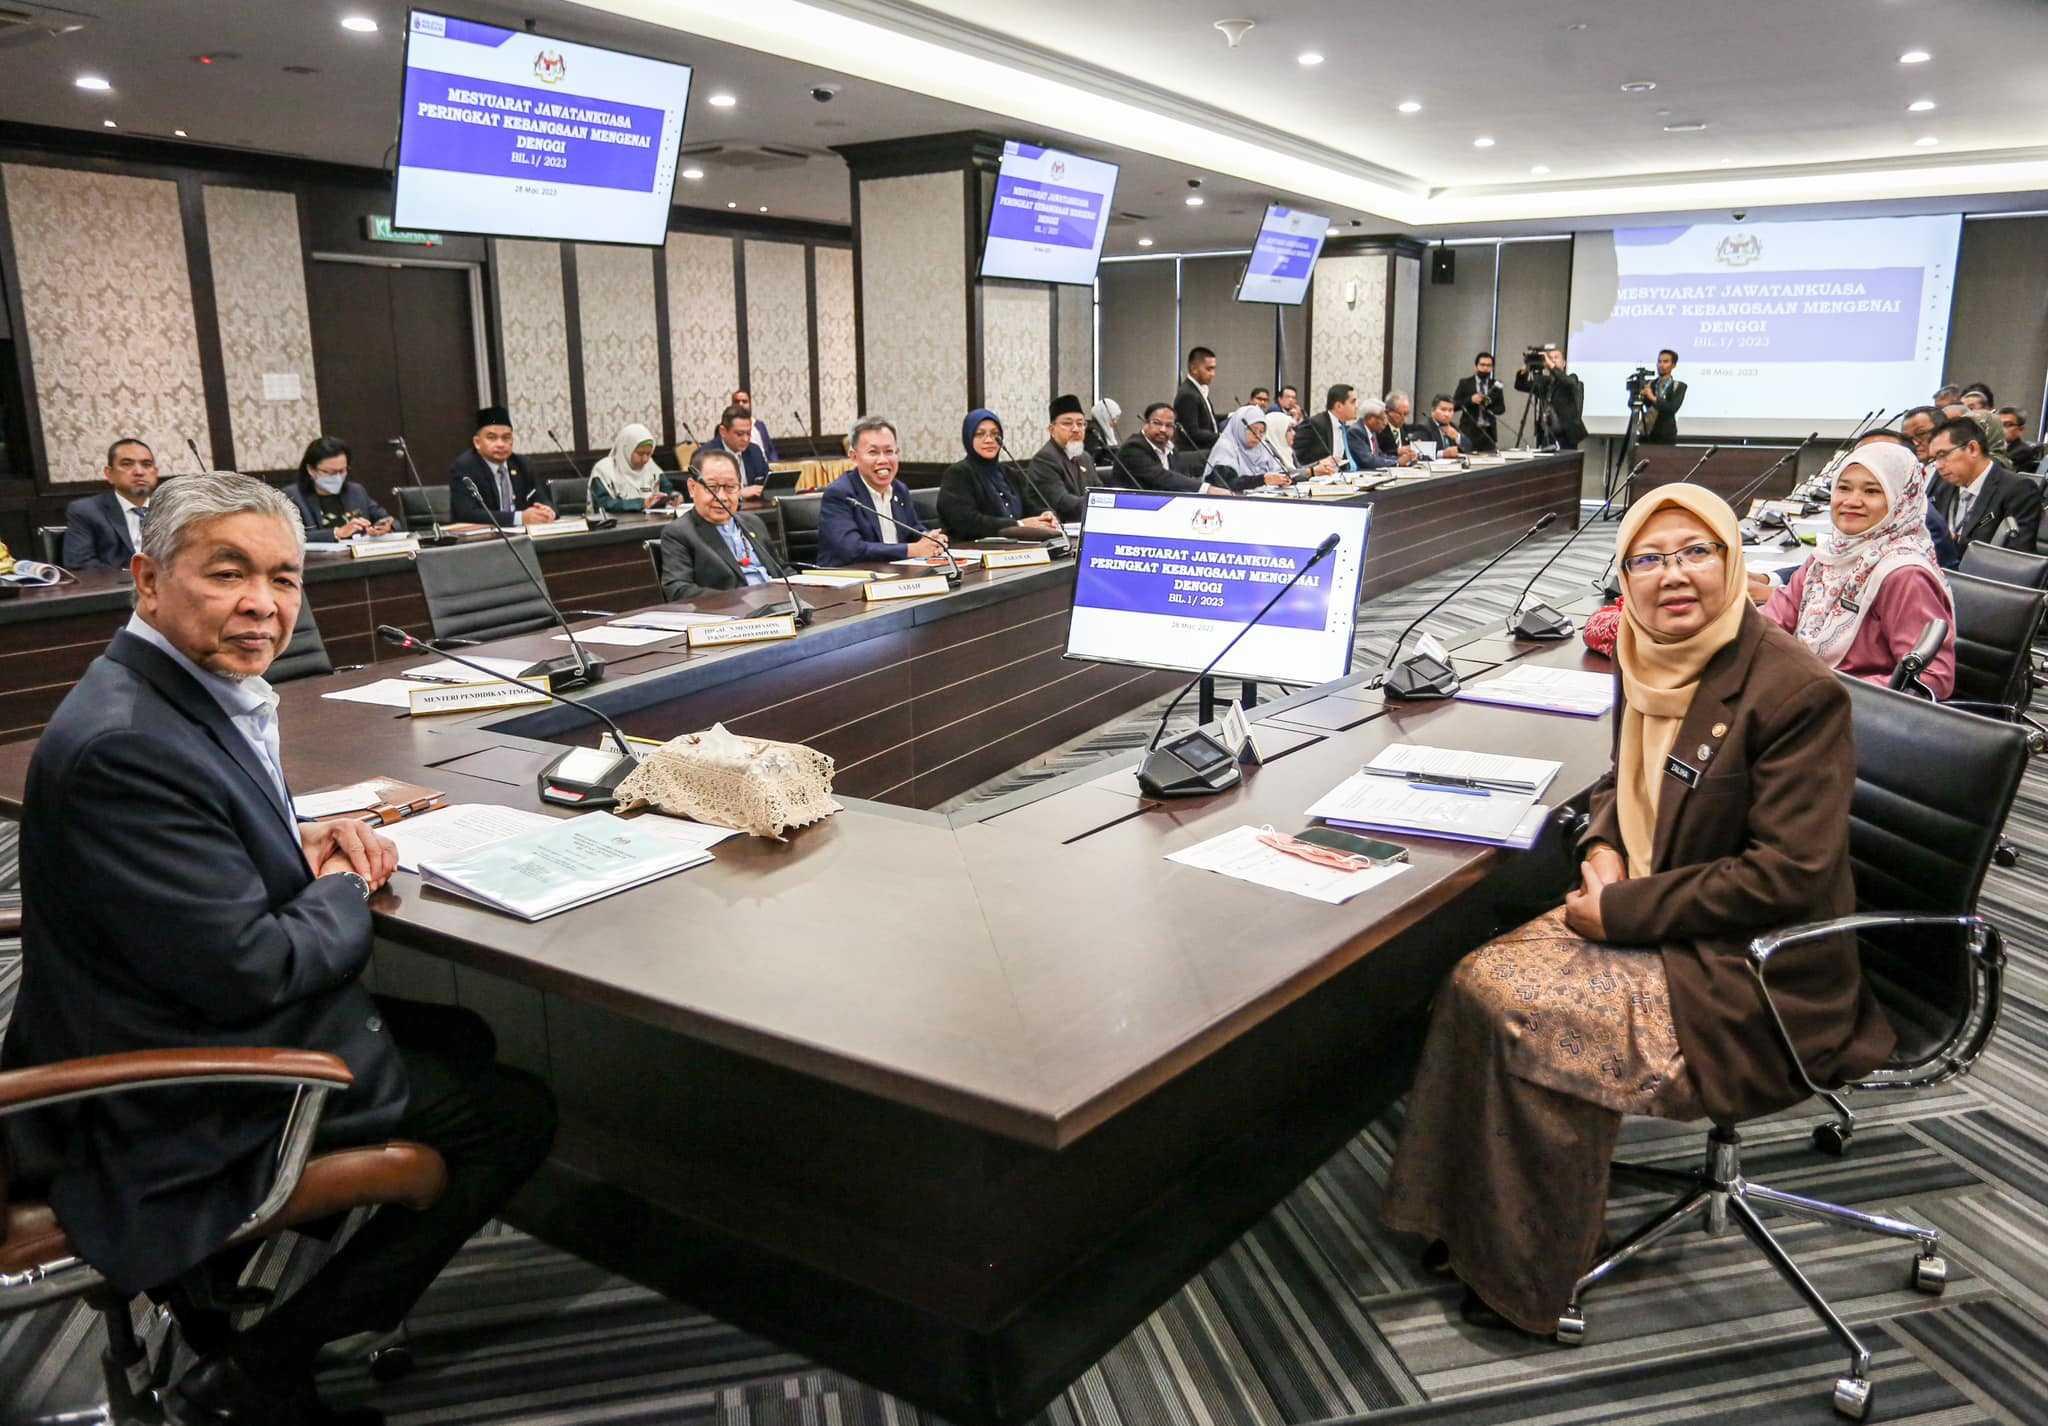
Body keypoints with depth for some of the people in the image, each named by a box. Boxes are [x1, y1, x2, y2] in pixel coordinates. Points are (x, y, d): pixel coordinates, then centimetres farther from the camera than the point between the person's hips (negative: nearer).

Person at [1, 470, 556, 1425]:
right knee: (515, 1114, 0)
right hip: (184, 1110, -10)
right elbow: (247, 971, -28)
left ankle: (224, 1275, 26)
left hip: (186, 1025, 10)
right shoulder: (125, 743, -29)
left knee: (463, 1040, 24)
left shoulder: (196, 686, 1)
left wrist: (305, 842, 0)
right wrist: (345, 890, -9)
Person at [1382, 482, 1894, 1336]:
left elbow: (1790, 876, -22)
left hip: (1755, 972, -7)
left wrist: (1623, 910, -20)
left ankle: (1526, 1281, 1)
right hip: (1651, 924, 8)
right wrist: (1605, 850, -2)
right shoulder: (1652, 663, 2)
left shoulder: (1795, 691, -20)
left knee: (1531, 1020, -19)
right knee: (1480, 982, -10)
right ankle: (1473, 1225, 4)